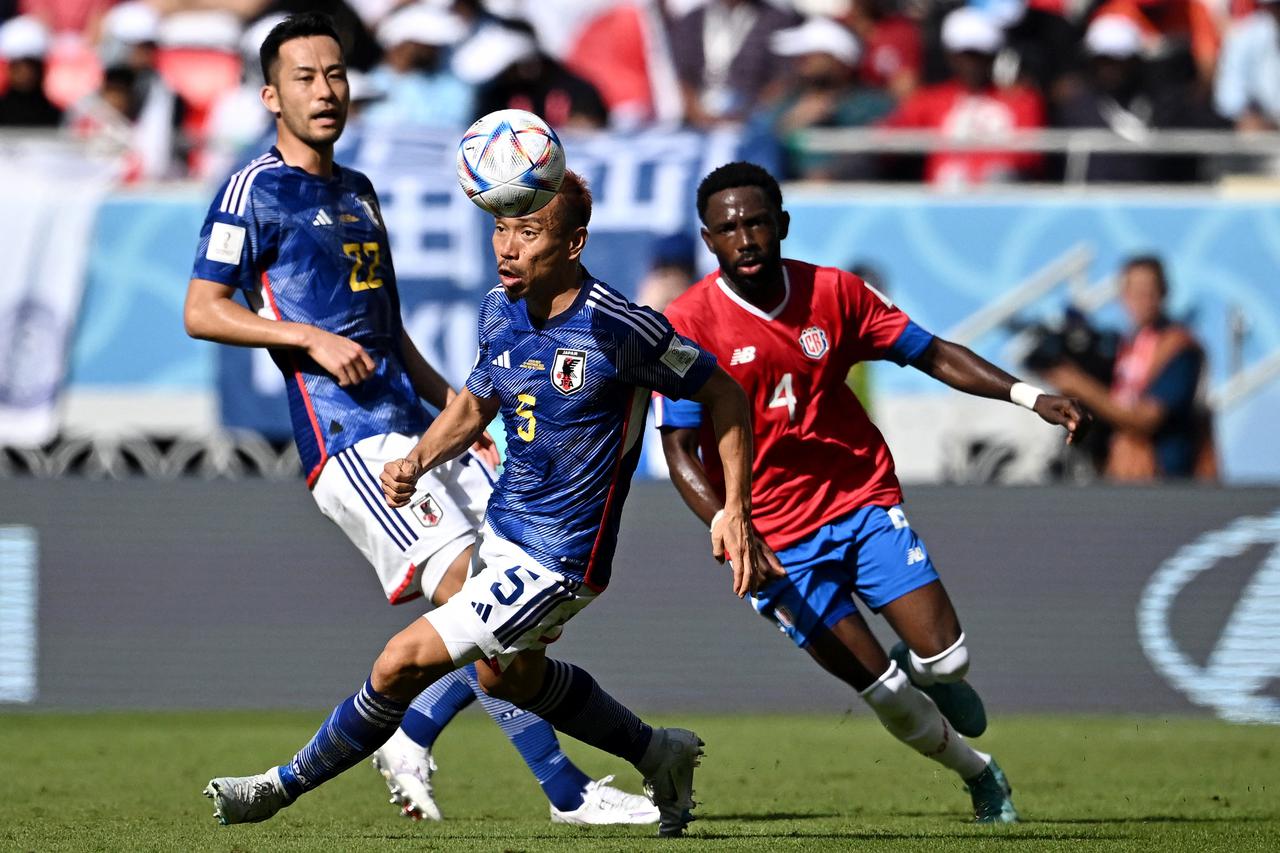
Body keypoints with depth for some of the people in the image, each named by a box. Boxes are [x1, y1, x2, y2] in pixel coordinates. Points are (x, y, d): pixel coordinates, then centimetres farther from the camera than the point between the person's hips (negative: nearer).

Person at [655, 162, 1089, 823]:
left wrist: (1027, 396, -7)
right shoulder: (686, 326, -11)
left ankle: (925, 672, 29)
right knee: (884, 692, -5)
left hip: (863, 501, 2)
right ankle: (976, 772, 22)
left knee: (944, 660, -9)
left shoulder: (833, 293, -2)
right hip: (775, 538, -2)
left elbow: (930, 353, 5)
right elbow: (681, 452, -9)